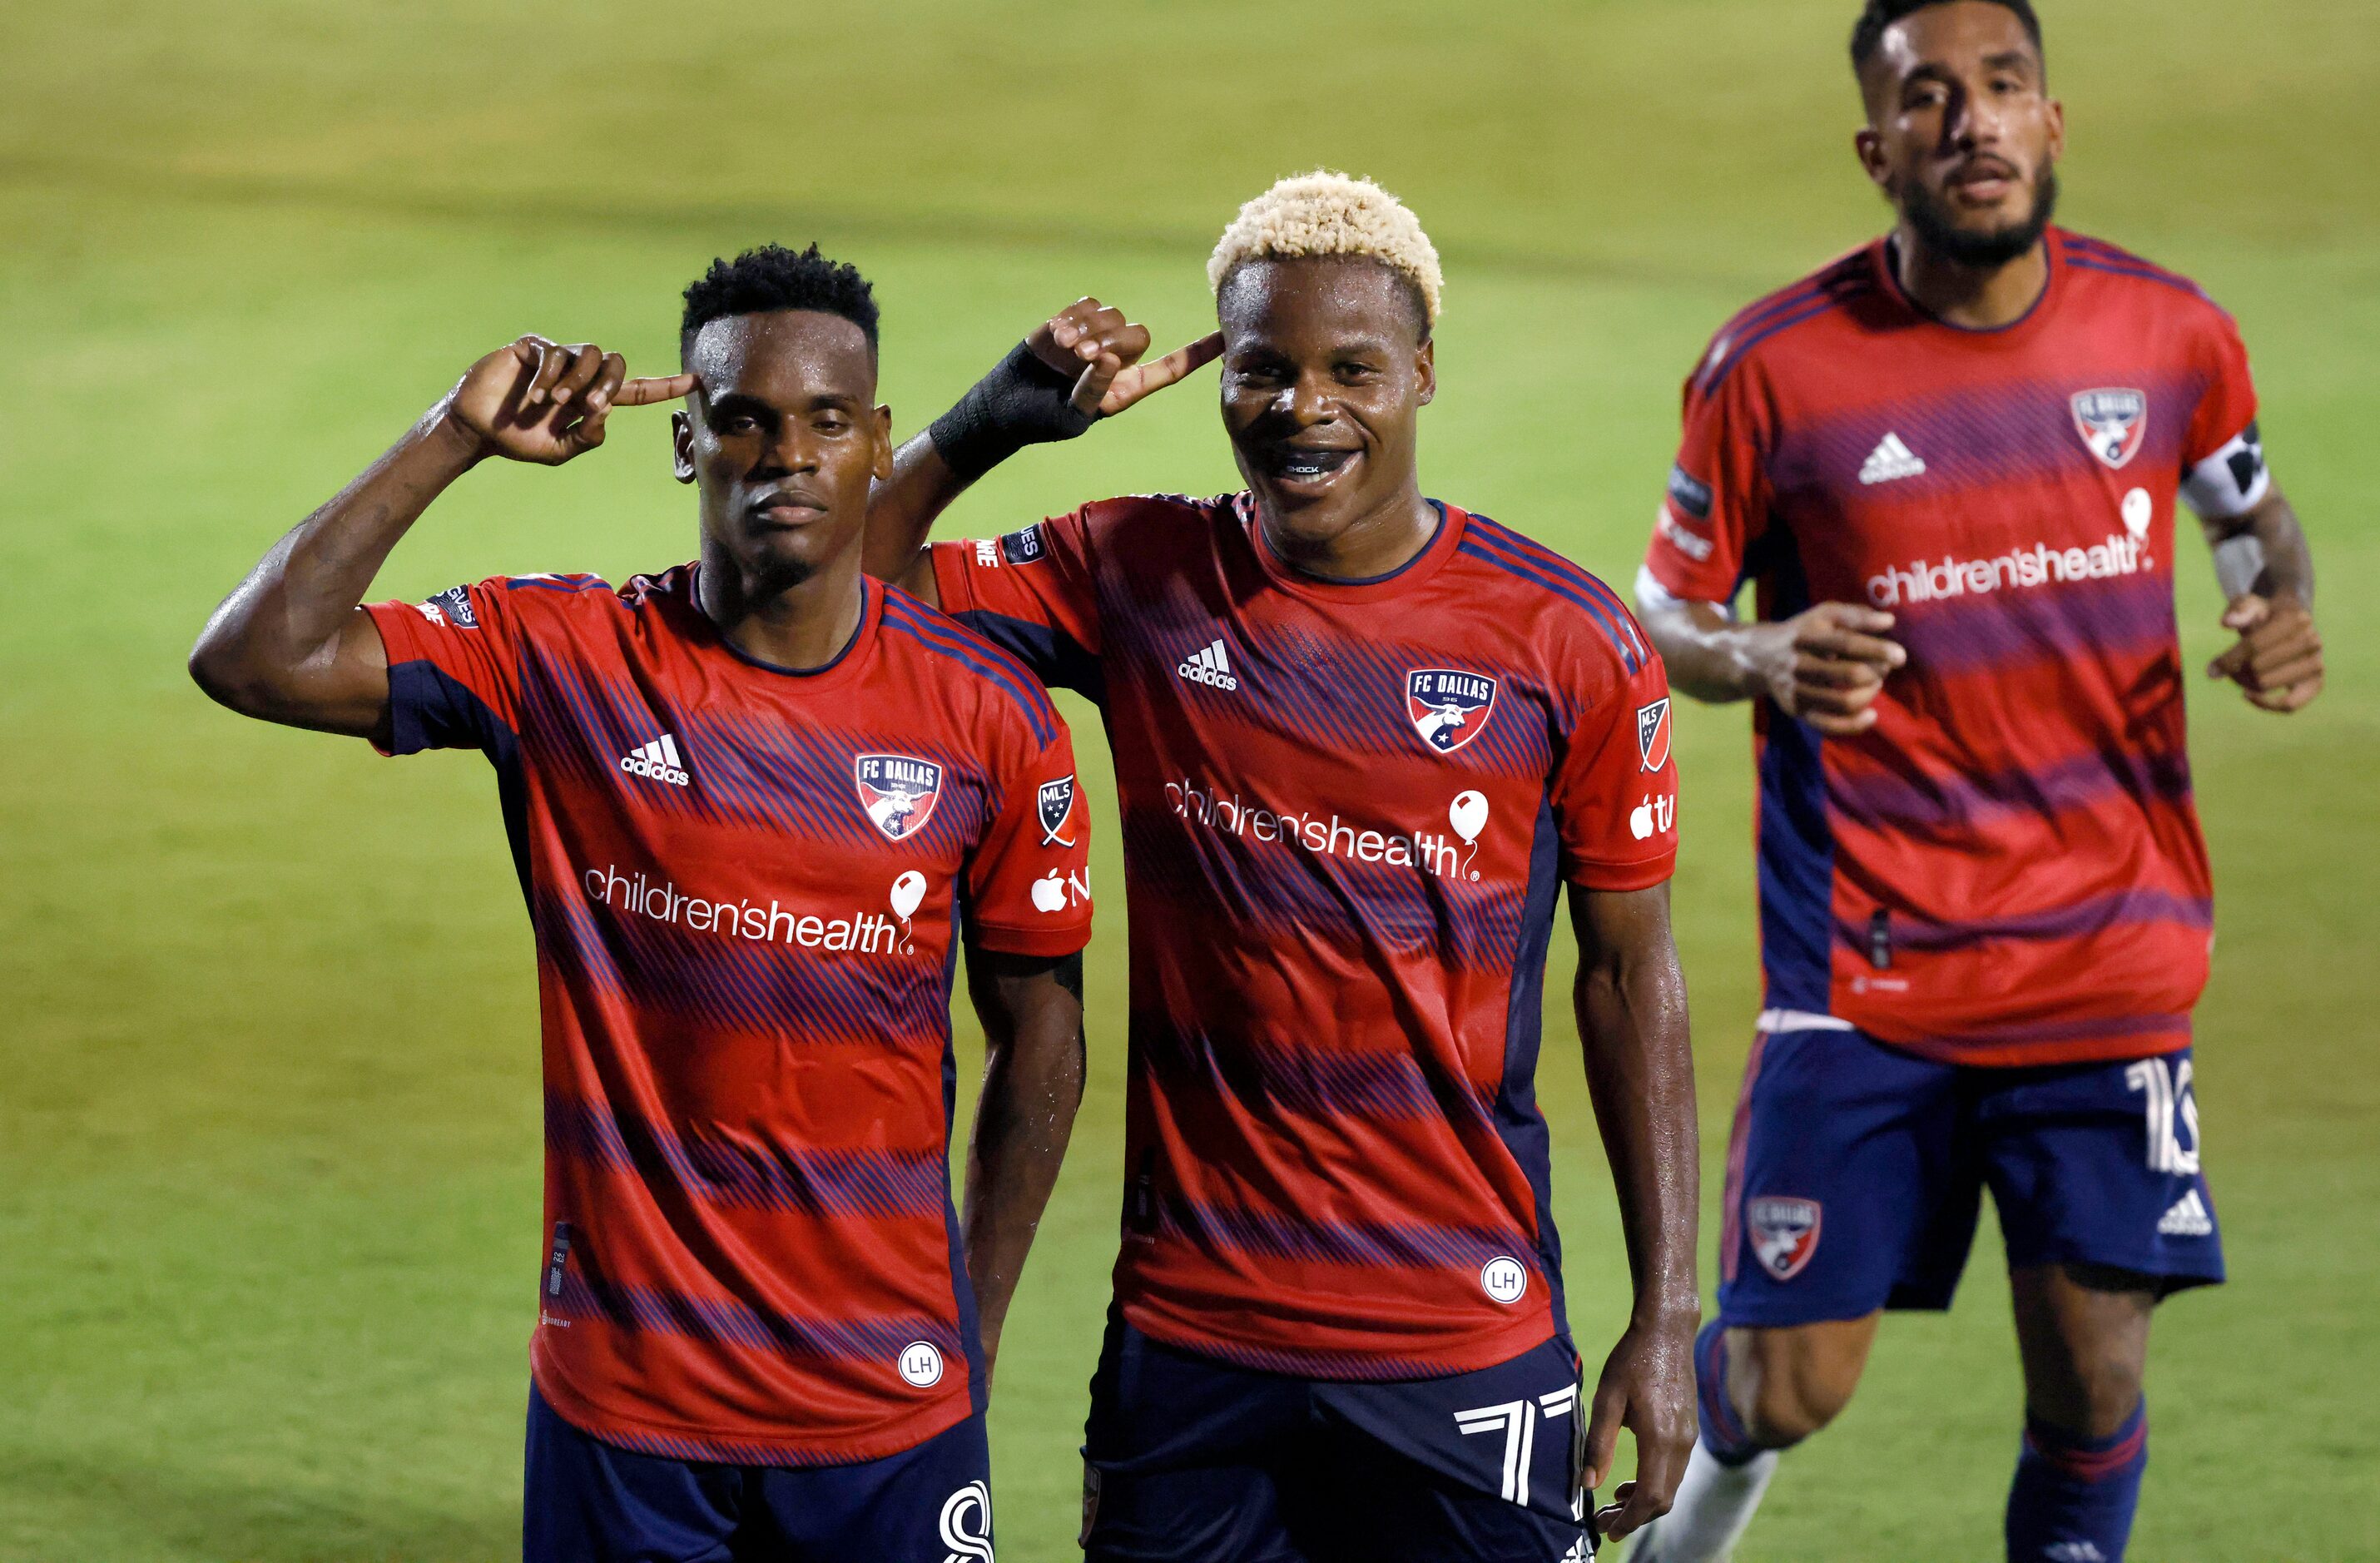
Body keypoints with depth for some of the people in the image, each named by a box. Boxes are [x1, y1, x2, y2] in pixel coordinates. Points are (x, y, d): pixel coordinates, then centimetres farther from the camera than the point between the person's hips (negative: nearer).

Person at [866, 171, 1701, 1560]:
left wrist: (1666, 1317, -1)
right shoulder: (1137, 580, 1)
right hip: (1189, 1330, 2)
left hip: (1464, 1345, -2)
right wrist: (994, 420, -11)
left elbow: (1631, 973, 2)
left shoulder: (1569, 643, -3)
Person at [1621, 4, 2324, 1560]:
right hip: (1863, 964, -2)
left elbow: (2252, 510, 19)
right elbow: (1664, 616, 2)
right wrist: (1762, 659, -20)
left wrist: (2287, 610, -3)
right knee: (1795, 1386, 1)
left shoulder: (2171, 334, 0)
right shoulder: (1775, 367, -8)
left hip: (2110, 953, 2)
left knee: (2091, 1373, -1)